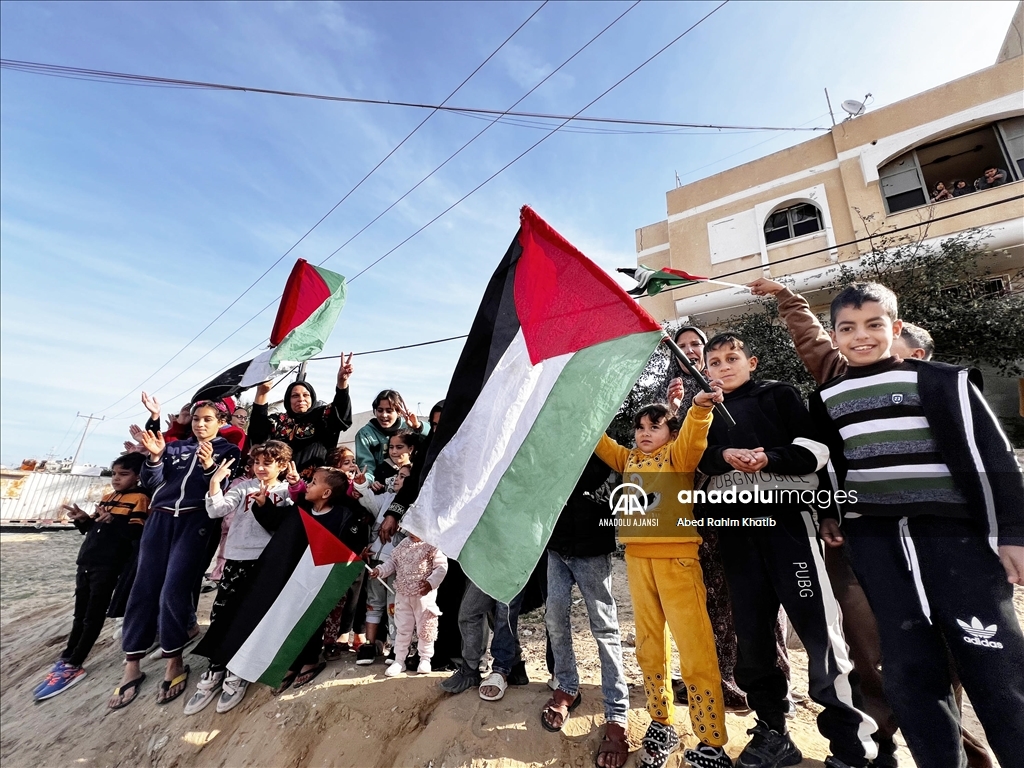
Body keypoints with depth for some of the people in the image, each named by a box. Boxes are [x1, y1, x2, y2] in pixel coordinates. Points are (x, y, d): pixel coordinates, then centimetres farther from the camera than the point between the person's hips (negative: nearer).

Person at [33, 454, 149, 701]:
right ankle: (66, 659, 29)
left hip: (108, 566, -8)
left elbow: (137, 532, -20)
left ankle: (72, 666, 9)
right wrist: (83, 519, 1)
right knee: (80, 614, 18)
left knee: (93, 616, 1)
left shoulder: (139, 499, -10)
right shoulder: (106, 498, 15)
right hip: (86, 561, 8)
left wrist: (113, 521, -33)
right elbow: (94, 528, 20)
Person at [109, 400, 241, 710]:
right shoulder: (176, 447, 18)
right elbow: (152, 483, 11)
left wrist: (209, 467, -19)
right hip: (160, 518, 4)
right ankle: (131, 667, 15)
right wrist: (155, 456, -6)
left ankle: (174, 663, 6)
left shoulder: (227, 451, 8)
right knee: (144, 589, 1)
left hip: (195, 521, -4)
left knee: (173, 591, -10)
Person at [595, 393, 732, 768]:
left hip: (677, 558, -5)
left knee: (696, 650, -3)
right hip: (637, 558, 5)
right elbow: (598, 439, 15)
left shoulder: (677, 455, 1)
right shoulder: (628, 459, 15)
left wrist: (700, 407, -39)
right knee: (649, 647, 14)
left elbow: (693, 437, -19)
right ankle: (661, 724, 30)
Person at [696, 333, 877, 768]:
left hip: (785, 516, -3)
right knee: (751, 632, 8)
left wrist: (768, 459, -16)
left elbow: (815, 448, 0)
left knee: (819, 627, -4)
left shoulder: (777, 395, 10)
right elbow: (695, 457, 6)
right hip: (735, 529, 3)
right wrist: (724, 456, -13)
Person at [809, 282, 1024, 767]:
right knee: (908, 665, 7)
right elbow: (826, 463, 18)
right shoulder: (826, 398, 9)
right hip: (872, 539, 3)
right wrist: (828, 514, 14)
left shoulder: (941, 381, 0)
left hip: (954, 531, -2)